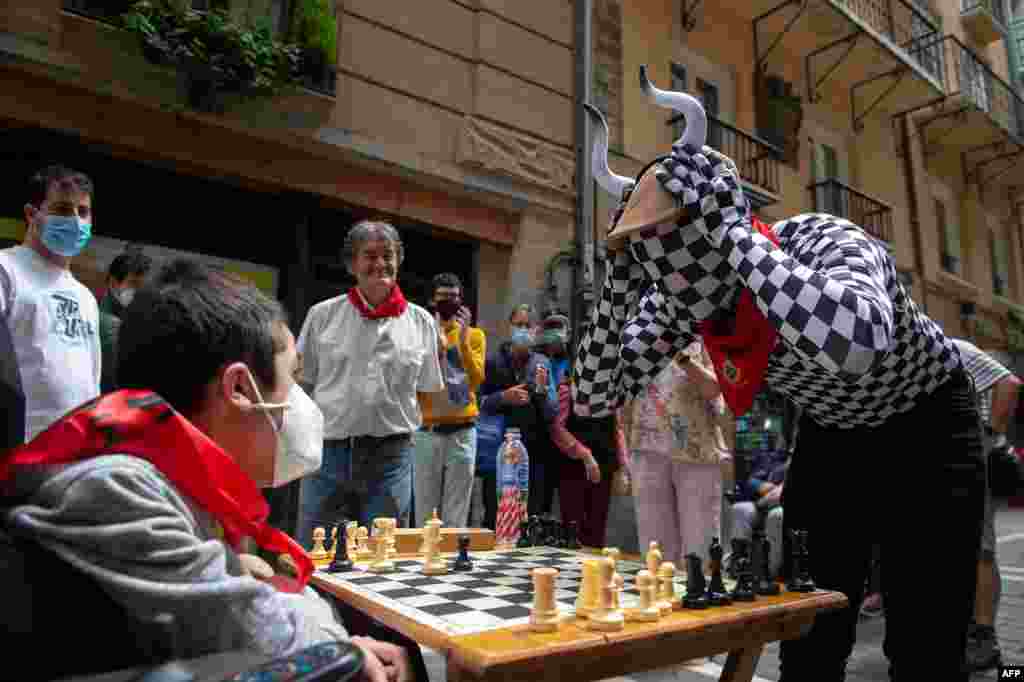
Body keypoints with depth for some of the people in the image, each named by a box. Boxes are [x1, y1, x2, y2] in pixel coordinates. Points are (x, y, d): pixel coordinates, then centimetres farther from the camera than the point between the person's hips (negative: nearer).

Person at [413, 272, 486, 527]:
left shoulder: (474, 335, 6)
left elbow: (475, 381, -7)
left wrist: (463, 340, -14)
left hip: (461, 432, 0)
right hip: (427, 432, 0)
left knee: (456, 514, 3)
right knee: (425, 513, 4)